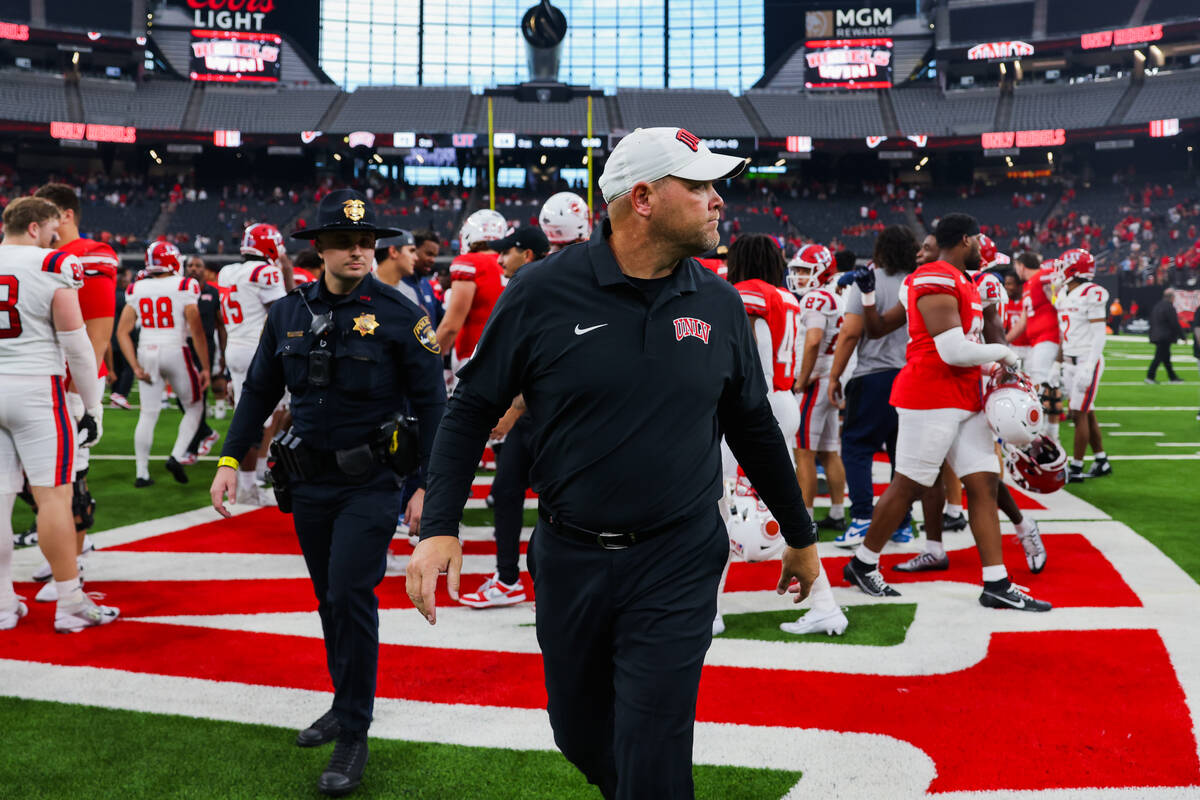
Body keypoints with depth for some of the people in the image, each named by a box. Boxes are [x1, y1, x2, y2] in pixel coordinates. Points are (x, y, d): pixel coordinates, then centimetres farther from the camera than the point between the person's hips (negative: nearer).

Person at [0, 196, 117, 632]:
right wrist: (93, 405, 1)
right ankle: (70, 605, 2)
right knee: (53, 497, -2)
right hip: (35, 390, -5)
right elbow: (75, 343, -7)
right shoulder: (53, 267, -8)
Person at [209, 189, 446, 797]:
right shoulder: (290, 313, 5)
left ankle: (353, 737, 0)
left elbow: (431, 403, -6)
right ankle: (346, 703, 31)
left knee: (350, 594, -11)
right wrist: (230, 459, 6)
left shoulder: (398, 315, -8)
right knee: (330, 596, 14)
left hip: (371, 482, -5)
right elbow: (259, 390, 14)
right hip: (309, 483, 5)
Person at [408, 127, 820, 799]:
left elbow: (754, 428, 12)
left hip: (679, 566, 0)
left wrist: (800, 535, 19)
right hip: (570, 560, 0)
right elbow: (473, 411, -1)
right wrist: (441, 526, -12)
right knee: (582, 737, 17)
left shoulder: (720, 305, 1)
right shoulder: (544, 292, -8)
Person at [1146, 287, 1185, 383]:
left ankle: (1172, 377, 21)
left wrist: (1152, 335, 23)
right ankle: (1150, 376, -6)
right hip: (1165, 337, -9)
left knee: (1166, 357, 14)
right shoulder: (1170, 307, -16)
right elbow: (1175, 324, -15)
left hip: (1156, 336, 9)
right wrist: (1182, 336, -6)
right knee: (1159, 357, -5)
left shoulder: (1157, 306, 11)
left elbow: (1151, 322, 17)